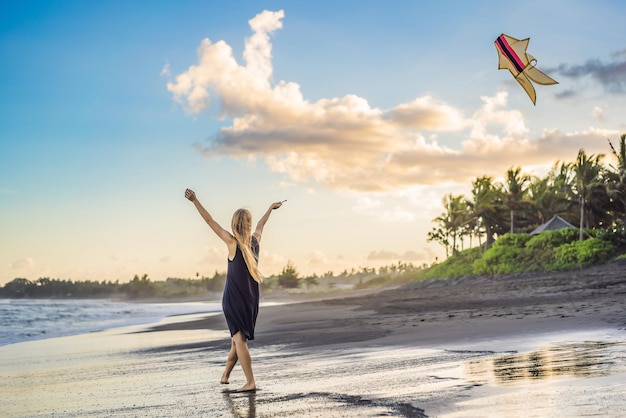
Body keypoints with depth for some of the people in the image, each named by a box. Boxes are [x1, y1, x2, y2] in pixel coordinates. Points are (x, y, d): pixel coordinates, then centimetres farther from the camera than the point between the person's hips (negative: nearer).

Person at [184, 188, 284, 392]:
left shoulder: (233, 243, -10)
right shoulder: (255, 241, 3)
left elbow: (210, 221, -12)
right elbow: (261, 224, 23)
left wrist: (194, 200, -13)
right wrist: (271, 207, 42)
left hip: (233, 299, -5)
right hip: (250, 300, 5)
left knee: (239, 339, -8)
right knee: (237, 340, 17)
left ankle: (250, 382, -15)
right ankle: (225, 375, 29)